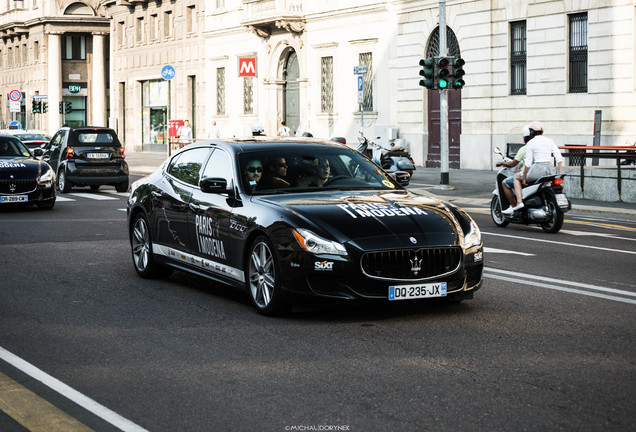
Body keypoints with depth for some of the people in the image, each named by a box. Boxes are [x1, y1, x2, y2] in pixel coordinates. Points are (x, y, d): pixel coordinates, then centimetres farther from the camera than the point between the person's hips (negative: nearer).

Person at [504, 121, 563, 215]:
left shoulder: (530, 143, -2)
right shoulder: (550, 141, 11)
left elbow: (528, 163, -7)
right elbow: (559, 158, 4)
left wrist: (524, 178, 0)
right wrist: (560, 174, 7)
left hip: (538, 169, -5)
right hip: (551, 170, 5)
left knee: (516, 177, 18)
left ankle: (519, 202, 1)